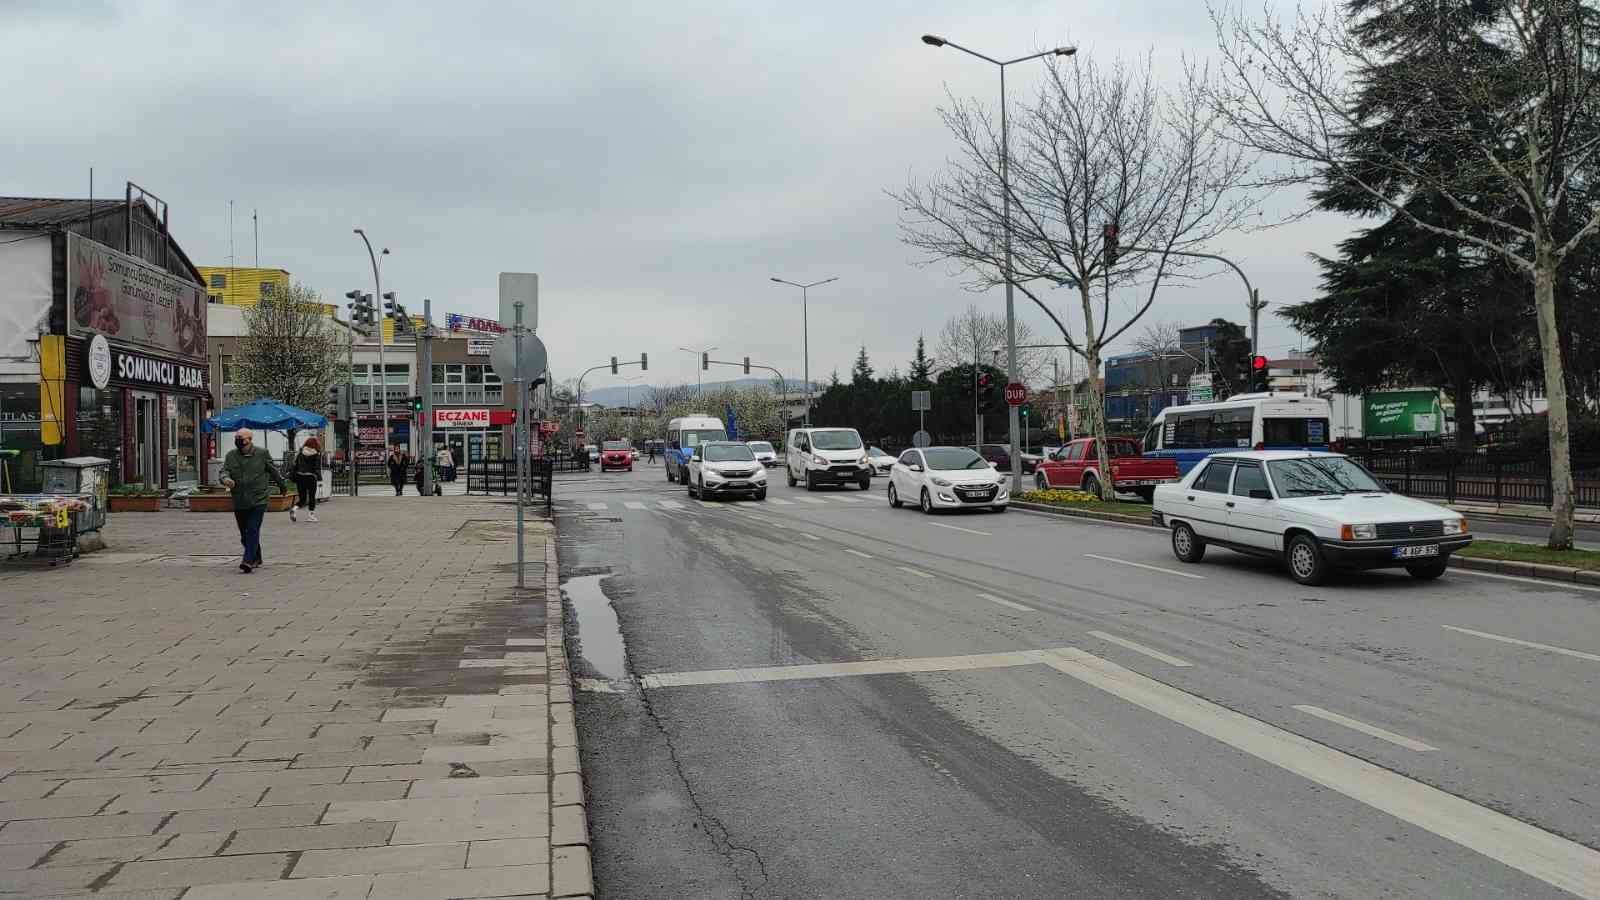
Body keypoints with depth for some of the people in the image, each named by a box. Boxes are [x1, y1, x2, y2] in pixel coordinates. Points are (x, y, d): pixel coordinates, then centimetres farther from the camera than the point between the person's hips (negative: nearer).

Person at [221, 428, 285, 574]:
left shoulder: (262, 454, 0)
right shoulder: (231, 455, 6)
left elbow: (273, 471, 12)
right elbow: (224, 470, -4)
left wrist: (281, 484, 23)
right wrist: (226, 479, -27)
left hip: (258, 501, -4)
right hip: (239, 502, 4)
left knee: (253, 531, -14)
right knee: (244, 534, 12)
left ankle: (248, 561, -19)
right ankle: (256, 558, 30)